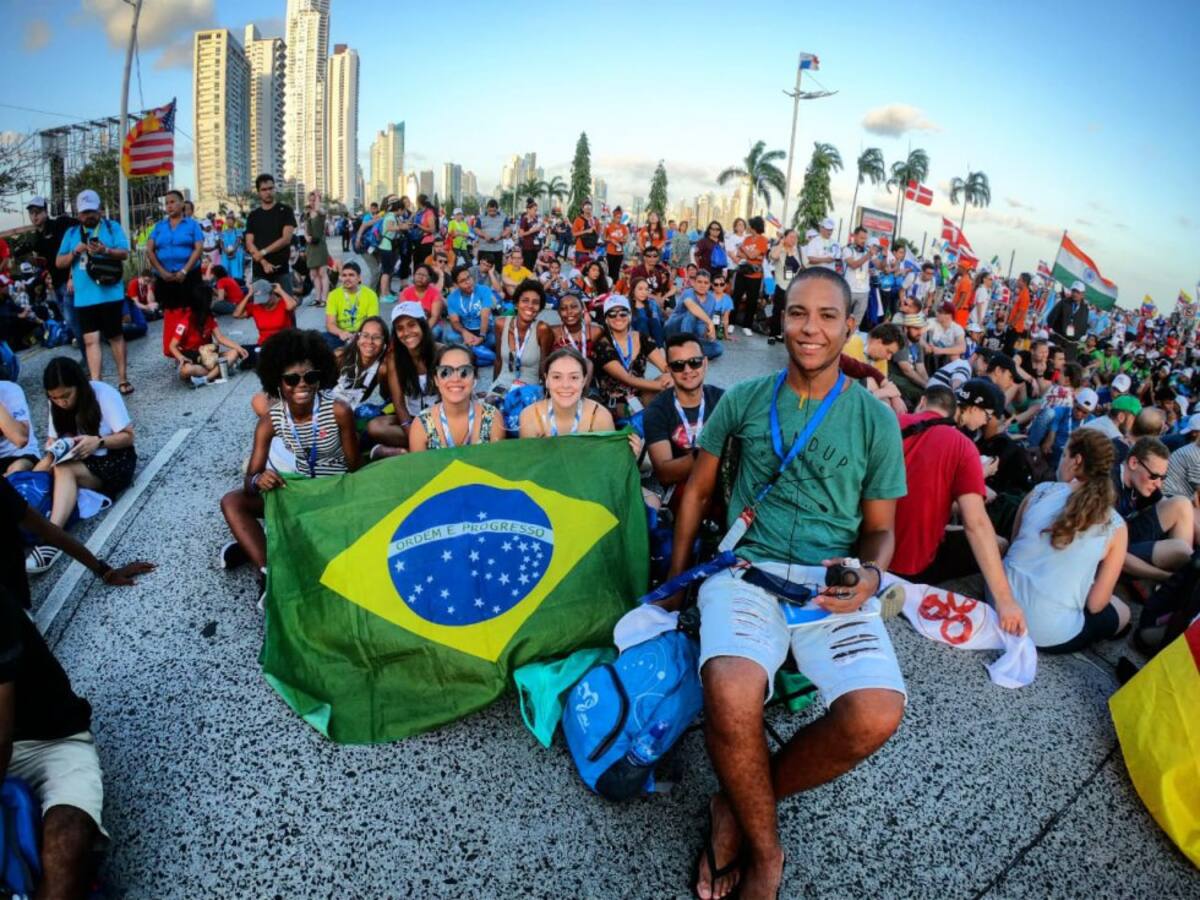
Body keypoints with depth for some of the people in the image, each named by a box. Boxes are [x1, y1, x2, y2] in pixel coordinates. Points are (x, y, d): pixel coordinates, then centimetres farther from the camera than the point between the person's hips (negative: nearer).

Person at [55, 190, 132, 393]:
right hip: (84, 297, 3)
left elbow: (124, 253, -6)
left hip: (110, 294, -2)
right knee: (90, 339, -2)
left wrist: (105, 250, -25)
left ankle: (122, 377, 17)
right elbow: (59, 263, 11)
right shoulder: (71, 233, 13)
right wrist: (75, 252, -7)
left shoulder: (112, 227, 5)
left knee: (115, 336, 7)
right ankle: (95, 383, -3)